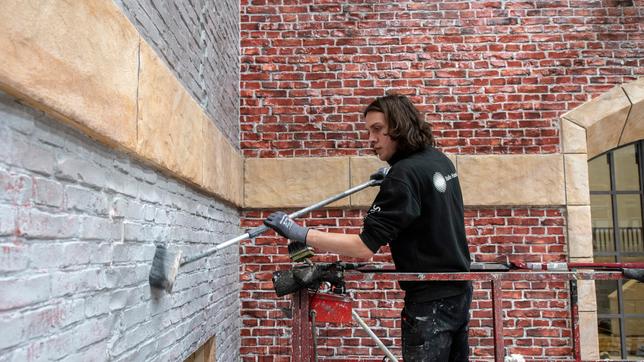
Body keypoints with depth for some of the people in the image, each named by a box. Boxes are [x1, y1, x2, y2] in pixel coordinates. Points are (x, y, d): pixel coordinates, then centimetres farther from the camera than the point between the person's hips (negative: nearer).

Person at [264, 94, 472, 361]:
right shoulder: (440, 159, 4)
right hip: (458, 290, 9)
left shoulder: (404, 174, -22)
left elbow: (364, 247, -27)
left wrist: (301, 235, -25)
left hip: (431, 300, -9)